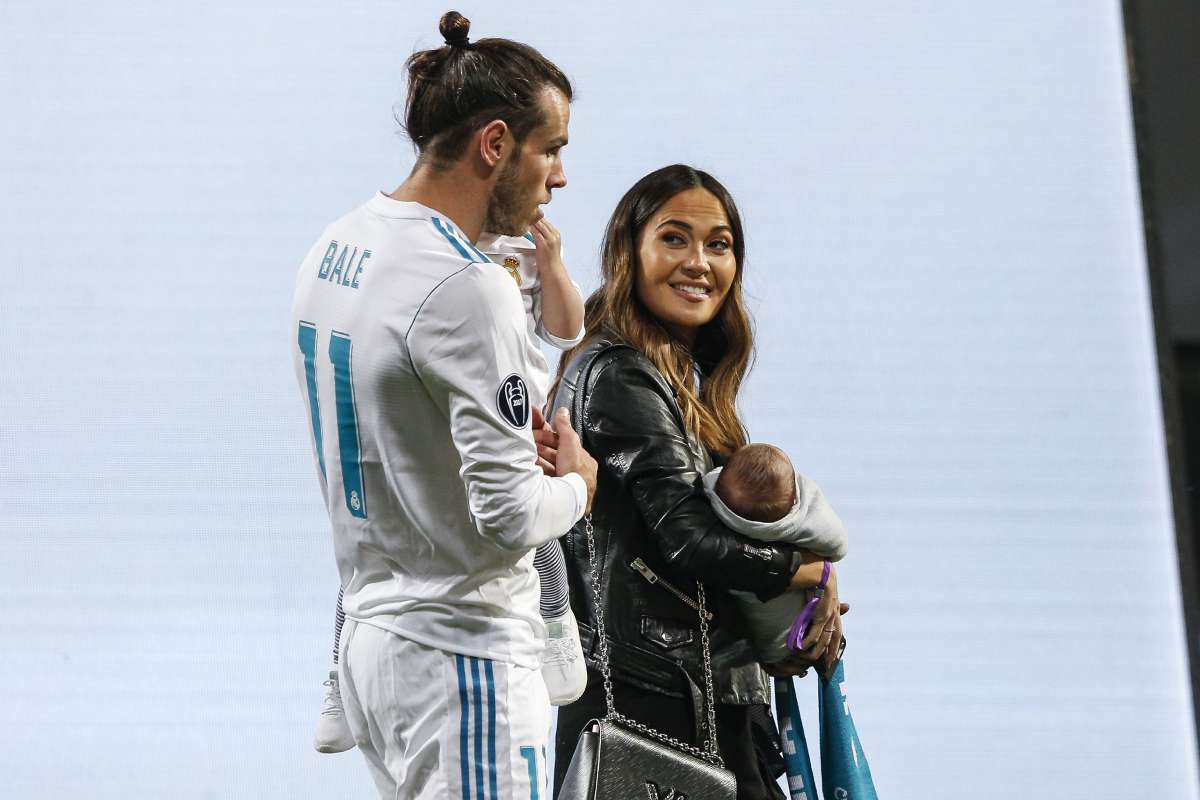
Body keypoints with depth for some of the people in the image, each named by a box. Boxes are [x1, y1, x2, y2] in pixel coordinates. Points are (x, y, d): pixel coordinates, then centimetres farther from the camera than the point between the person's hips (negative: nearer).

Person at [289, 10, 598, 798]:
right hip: (462, 654, -9)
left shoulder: (332, 251, 8)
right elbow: (509, 518, -23)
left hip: (371, 636, 9)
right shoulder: (468, 289, -20)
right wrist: (578, 482, -2)